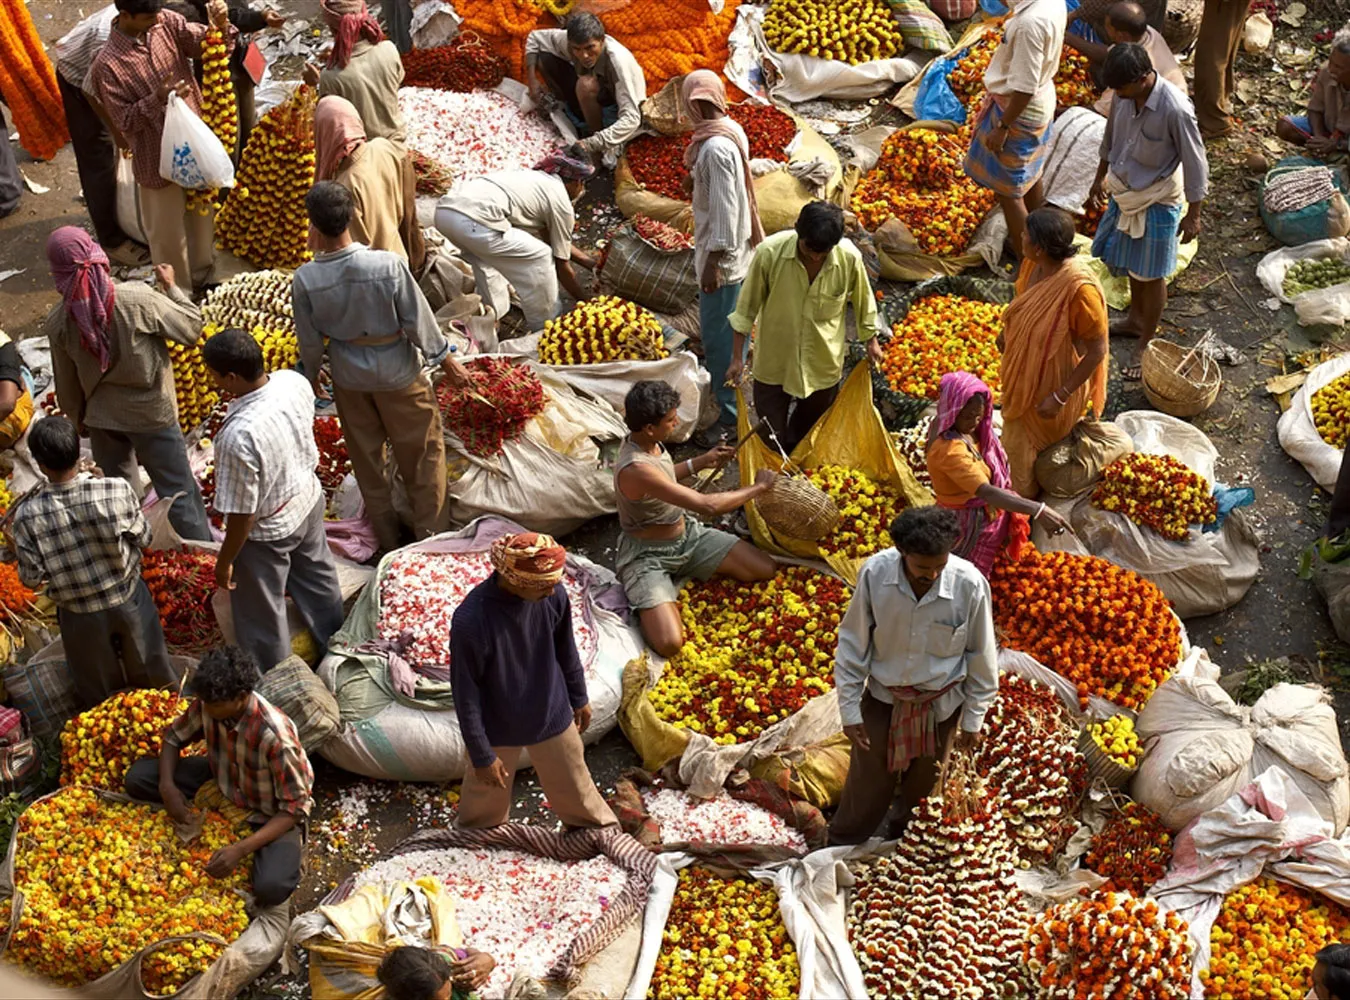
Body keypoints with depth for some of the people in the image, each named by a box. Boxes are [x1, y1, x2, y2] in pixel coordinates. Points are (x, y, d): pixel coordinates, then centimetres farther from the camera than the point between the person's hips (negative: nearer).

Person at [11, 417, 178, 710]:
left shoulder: (28, 515, -25)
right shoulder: (117, 491, -26)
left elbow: (32, 577, -15)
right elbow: (143, 538, -10)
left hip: (81, 616, 0)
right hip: (128, 601, 0)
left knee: (99, 694, 24)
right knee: (153, 677, 26)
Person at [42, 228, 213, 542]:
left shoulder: (58, 322, -13)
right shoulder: (138, 299, -27)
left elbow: (66, 384, -1)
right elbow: (192, 328, -15)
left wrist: (78, 419, 17)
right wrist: (171, 287, 0)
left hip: (101, 418, 4)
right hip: (151, 414, -3)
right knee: (179, 492, 10)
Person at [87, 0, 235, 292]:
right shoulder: (106, 65, -22)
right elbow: (125, 122, -17)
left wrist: (220, 25, -31)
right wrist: (158, 98, -33)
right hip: (159, 159, -5)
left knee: (204, 214, 25)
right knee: (167, 233, 12)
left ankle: (203, 275, 50)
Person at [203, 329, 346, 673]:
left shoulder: (238, 437, -40)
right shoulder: (295, 381, -20)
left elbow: (242, 515, -28)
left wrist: (224, 562, -11)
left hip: (268, 533, -7)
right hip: (308, 500, 7)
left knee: (262, 619, 19)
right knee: (318, 580, 33)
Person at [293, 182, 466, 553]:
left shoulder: (304, 280, -20)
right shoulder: (388, 265, -27)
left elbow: (310, 339, -6)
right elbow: (418, 320, -17)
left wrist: (311, 374, 14)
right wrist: (446, 360, -2)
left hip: (349, 377, 2)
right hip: (397, 372, -2)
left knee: (366, 456, 22)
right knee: (422, 452, 17)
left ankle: (387, 536, 36)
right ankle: (431, 533, 28)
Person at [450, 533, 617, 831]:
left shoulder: (553, 594, -22)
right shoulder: (470, 621, -35)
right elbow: (466, 694, -22)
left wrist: (579, 697, 12)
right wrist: (481, 756, -14)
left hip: (552, 716, 3)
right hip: (497, 727, -3)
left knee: (575, 788, 22)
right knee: (487, 792, 24)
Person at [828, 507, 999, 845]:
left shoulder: (970, 585, -26)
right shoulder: (874, 573, -25)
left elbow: (982, 658, -10)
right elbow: (853, 644, -11)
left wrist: (973, 720, -1)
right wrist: (849, 709, -7)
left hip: (940, 703, 0)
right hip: (883, 696, 0)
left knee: (922, 788, 21)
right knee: (866, 784, 13)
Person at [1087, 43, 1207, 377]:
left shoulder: (1175, 109, -30)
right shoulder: (1125, 96, -11)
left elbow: (1195, 163, -20)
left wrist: (1193, 215, -14)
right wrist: (1100, 179, 19)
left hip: (1156, 201, -6)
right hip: (1124, 192, 6)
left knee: (1151, 274, 8)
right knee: (1131, 264, 24)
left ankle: (1147, 345, 23)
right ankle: (1136, 319, 47)